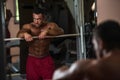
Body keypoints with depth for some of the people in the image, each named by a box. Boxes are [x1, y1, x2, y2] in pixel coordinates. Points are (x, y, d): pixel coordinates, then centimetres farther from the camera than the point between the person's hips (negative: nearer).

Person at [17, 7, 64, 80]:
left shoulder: (50, 25, -5)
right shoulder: (28, 26, -6)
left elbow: (61, 31, -23)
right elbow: (19, 34, -25)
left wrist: (46, 31, -39)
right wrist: (25, 34, -49)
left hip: (46, 59, 0)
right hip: (32, 60, 0)